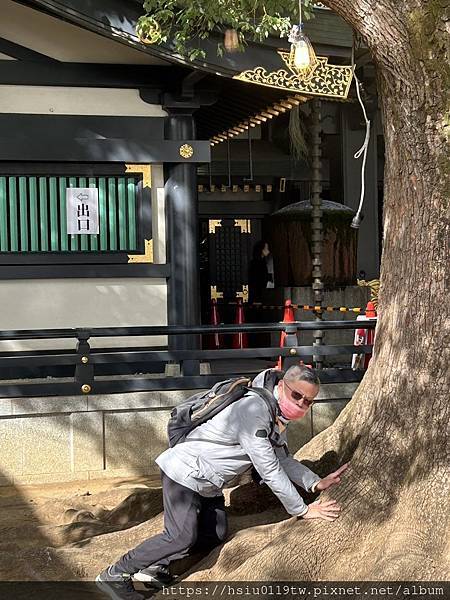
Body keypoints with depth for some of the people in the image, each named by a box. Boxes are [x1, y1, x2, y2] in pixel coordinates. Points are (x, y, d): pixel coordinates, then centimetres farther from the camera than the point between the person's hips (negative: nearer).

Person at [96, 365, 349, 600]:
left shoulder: (279, 415, 4)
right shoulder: (254, 411, -28)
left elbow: (283, 459, 11)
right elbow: (269, 470, -27)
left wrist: (316, 482, -4)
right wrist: (302, 510, -20)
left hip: (209, 484, 10)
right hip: (184, 473, -10)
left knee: (216, 536, 8)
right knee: (182, 537, -19)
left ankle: (155, 565, 19)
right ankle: (115, 575, -7)